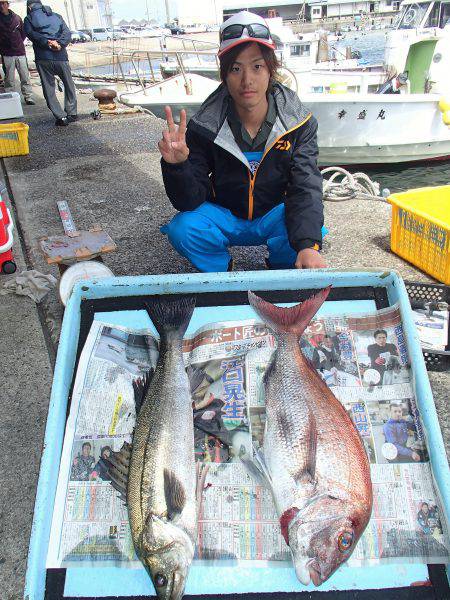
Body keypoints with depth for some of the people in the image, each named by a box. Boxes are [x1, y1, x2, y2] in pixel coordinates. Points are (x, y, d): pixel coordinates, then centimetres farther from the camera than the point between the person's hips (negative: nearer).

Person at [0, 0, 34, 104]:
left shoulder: (16, 18, 6)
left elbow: (23, 32, 17)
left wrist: (19, 43, 10)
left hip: (20, 52, 2)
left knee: (25, 76, 0)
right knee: (9, 78, 0)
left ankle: (28, 97, 6)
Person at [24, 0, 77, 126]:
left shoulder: (28, 19, 10)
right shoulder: (57, 16, 18)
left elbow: (31, 34, -8)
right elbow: (67, 33, 4)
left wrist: (47, 43, -15)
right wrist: (60, 44, -10)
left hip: (43, 59, -2)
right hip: (61, 56, 2)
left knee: (49, 89, 5)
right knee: (69, 85, 17)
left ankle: (61, 117, -2)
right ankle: (72, 113, 17)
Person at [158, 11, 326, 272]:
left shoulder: (298, 121, -15)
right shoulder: (205, 126, -16)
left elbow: (306, 188, -24)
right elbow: (190, 201, -17)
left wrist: (309, 245, -42)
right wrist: (177, 165, -41)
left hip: (274, 218, 0)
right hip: (223, 218, 1)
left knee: (309, 230, -31)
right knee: (182, 229, -28)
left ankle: (282, 271, 3)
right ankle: (221, 272, 3)